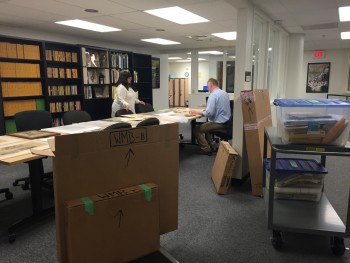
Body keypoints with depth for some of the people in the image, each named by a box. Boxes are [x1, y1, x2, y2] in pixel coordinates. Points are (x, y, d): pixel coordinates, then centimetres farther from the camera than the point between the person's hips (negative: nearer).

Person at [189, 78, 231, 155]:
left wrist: (196, 112, -12)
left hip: (218, 123, -10)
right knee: (206, 125, 31)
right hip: (226, 121, 10)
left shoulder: (213, 95, -18)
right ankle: (210, 146, 29)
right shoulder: (225, 93, 10)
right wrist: (203, 110, 19)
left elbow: (209, 113, -25)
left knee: (197, 129, 0)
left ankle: (206, 149, 3)